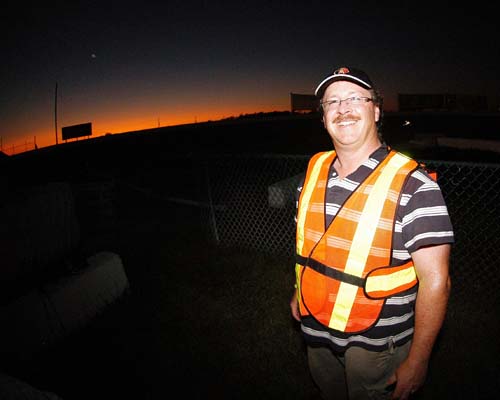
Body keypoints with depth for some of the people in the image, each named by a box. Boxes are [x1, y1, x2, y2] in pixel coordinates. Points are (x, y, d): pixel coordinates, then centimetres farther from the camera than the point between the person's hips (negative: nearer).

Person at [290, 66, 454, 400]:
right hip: (317, 334, 6)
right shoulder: (314, 170, -3)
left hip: (377, 345, -5)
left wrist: (417, 361, -16)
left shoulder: (414, 185, -21)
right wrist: (300, 292, 15)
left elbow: (435, 280, -19)